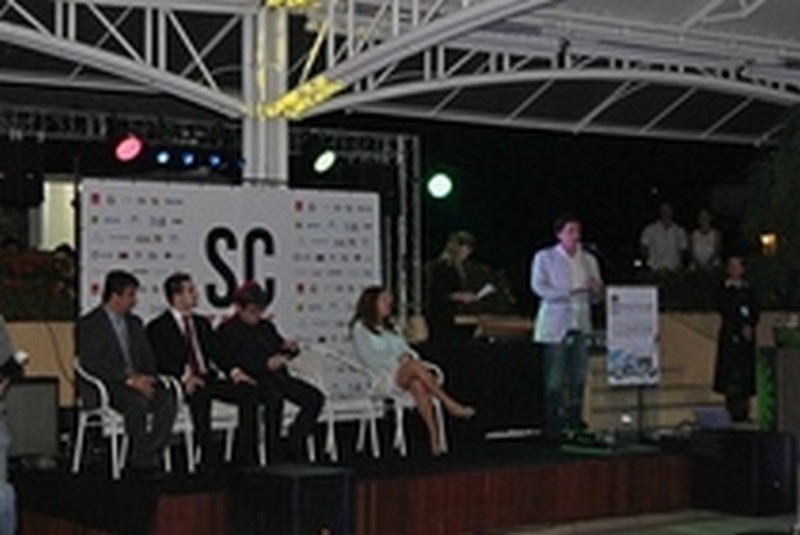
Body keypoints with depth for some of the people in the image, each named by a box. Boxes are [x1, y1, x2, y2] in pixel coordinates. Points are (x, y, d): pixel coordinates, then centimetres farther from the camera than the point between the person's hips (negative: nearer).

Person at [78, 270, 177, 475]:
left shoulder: (134, 323, 20)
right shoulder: (89, 324, -2)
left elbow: (147, 357, 18)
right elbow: (92, 363, -14)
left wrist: (143, 377, -6)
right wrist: (129, 379, -20)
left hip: (137, 381, 6)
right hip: (105, 388, -6)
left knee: (167, 399, -25)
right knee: (137, 402, -35)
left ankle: (148, 456, -22)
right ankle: (141, 462, -22)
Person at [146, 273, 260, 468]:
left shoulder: (202, 323, 22)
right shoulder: (158, 327, 2)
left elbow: (217, 353, 15)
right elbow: (159, 363, -9)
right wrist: (184, 377, -25)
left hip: (208, 379, 6)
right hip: (181, 385, -6)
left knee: (248, 393, -18)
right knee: (200, 395, -39)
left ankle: (245, 456, -18)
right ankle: (209, 458, -34)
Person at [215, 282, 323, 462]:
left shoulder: (266, 326, 22)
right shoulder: (227, 330, 1)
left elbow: (280, 347, 29)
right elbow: (230, 364, -11)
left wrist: (290, 347, 1)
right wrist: (266, 365, -23)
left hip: (278, 376, 6)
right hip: (254, 380, -6)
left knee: (315, 398, -16)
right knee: (274, 398, -39)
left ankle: (294, 442, -9)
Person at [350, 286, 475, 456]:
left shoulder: (390, 327, 28)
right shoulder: (360, 328, 6)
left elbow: (404, 348, 21)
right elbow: (369, 358, -5)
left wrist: (407, 356, -3)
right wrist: (397, 360, -14)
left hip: (405, 374, 5)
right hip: (383, 378, -5)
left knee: (418, 385, -32)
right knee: (415, 366, -34)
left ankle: (434, 436, -44)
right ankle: (450, 404, -37)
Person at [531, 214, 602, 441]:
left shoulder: (589, 260, 18)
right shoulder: (544, 257, 6)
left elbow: (597, 294, 18)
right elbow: (538, 286, -6)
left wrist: (595, 289, -7)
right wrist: (568, 292, -17)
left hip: (581, 324, 4)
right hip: (556, 324, -4)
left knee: (579, 378, 1)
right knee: (555, 379, -7)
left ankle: (575, 422, 7)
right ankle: (553, 428, -5)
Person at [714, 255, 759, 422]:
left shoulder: (748, 289, 14)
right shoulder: (725, 288, 1)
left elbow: (755, 313, 10)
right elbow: (725, 312, -8)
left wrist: (750, 326, -9)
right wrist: (742, 327, -14)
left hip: (747, 335, 4)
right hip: (731, 334, -4)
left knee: (745, 374, 2)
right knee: (732, 371, -9)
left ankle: (743, 411, 5)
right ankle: (732, 410, -8)